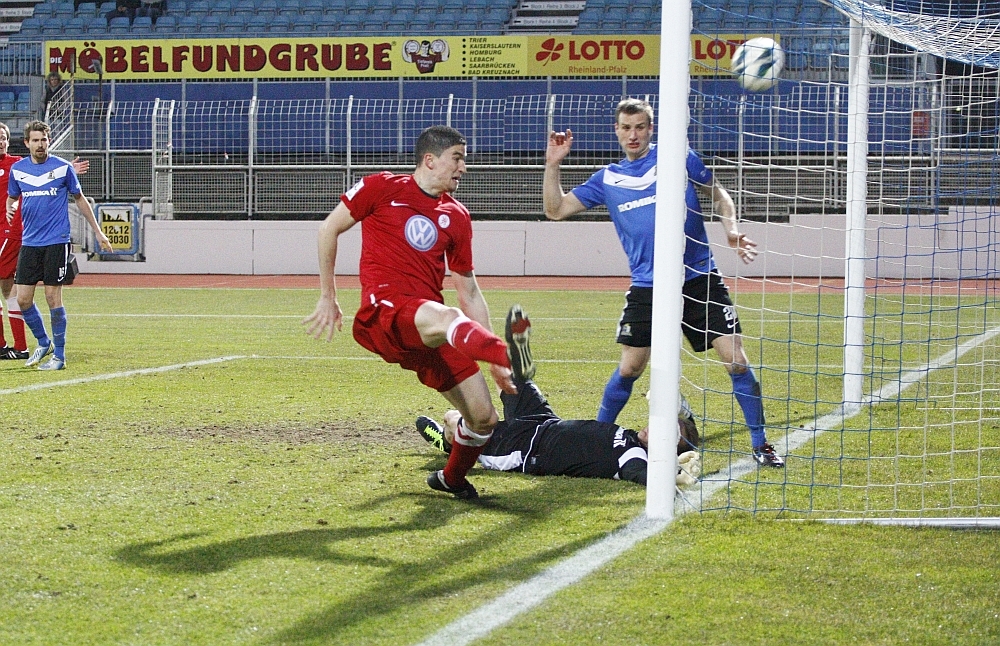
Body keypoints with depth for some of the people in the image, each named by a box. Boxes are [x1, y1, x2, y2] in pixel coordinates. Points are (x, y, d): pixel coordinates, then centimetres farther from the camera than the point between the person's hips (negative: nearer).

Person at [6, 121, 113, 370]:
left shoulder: (63, 167, -1)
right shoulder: (17, 169, 7)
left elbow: (80, 199, 9)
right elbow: (12, 197, 21)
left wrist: (98, 232, 10)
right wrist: (9, 208, -4)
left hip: (56, 242, -4)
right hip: (29, 243, 4)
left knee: (53, 297, -5)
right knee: (23, 299, 0)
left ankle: (59, 355, 5)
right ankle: (43, 343, 22)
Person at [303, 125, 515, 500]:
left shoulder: (457, 217, 18)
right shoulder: (382, 188, 6)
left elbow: (469, 292, 20)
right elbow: (329, 228, 13)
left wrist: (494, 363, 15)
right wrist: (327, 297, 11)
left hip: (430, 335, 6)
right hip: (382, 311, -6)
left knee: (484, 419, -2)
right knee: (443, 317, -41)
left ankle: (451, 480, 30)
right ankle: (512, 355, -73)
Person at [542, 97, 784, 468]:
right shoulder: (607, 179, 10)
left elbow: (718, 195, 14)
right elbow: (556, 209, 10)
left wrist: (731, 230, -3)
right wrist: (553, 164, -1)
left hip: (700, 278, -1)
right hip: (647, 287, 1)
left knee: (735, 359, -7)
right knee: (629, 368, -2)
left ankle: (760, 445, 5)